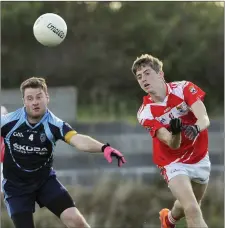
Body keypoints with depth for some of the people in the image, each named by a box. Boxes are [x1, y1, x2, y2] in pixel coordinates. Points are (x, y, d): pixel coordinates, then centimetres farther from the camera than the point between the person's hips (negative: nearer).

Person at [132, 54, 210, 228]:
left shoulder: (184, 88, -16)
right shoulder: (145, 114, -18)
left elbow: (204, 119, -28)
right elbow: (172, 144, -25)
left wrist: (196, 128, -51)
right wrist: (175, 133, -48)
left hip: (200, 159, 3)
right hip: (174, 163, -3)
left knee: (191, 208, 23)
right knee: (193, 211, -23)